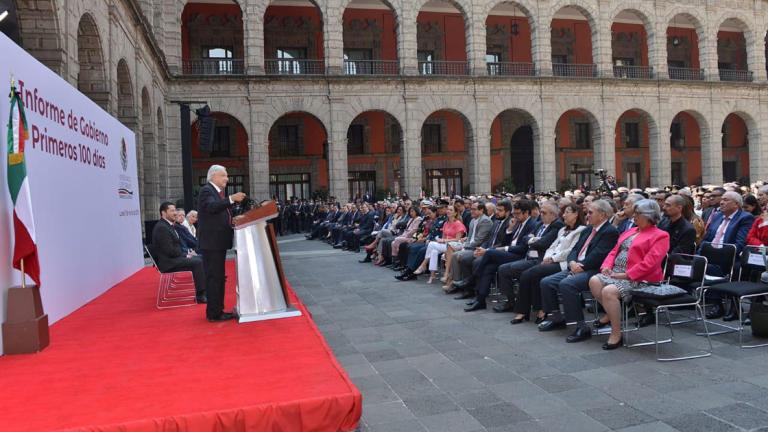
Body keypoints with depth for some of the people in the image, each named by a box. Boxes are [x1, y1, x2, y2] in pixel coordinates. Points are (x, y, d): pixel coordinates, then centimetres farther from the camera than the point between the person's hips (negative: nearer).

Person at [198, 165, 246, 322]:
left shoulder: (218, 192, 17)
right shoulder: (206, 191, -11)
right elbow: (211, 206, -31)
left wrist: (232, 220, 5)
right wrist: (231, 199, -39)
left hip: (219, 241, 10)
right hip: (211, 242, -10)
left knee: (218, 277, 15)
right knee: (214, 277, -7)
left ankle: (217, 310, 25)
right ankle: (214, 313, -1)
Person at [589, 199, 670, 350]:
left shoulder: (660, 236, -4)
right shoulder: (630, 232, 22)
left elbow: (649, 263, -15)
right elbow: (614, 251, 20)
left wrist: (626, 275, -18)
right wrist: (607, 266, 0)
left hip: (638, 278, -7)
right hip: (615, 273, 8)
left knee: (609, 291, -32)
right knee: (594, 280, -21)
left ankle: (616, 334, -18)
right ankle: (611, 313, 1)